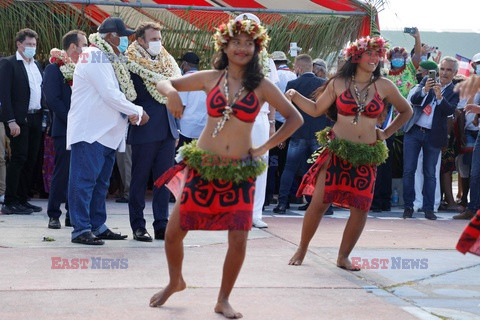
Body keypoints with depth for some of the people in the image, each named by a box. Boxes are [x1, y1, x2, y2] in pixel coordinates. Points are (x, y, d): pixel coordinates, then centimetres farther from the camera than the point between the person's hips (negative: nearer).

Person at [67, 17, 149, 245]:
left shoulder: (109, 59, 19)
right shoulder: (95, 56, -12)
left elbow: (115, 94, 22)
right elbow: (110, 94, -19)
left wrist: (130, 113, 2)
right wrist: (137, 112, -10)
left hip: (106, 132, 10)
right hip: (89, 132, -10)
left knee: (101, 182, 13)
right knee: (85, 179, -8)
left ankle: (97, 226, 20)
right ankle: (81, 229, -8)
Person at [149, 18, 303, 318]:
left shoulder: (262, 86, 0)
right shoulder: (210, 78, 2)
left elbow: (295, 118, 5)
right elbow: (163, 83, 10)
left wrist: (265, 147, 0)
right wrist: (171, 92, -13)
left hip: (240, 172, -1)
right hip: (202, 167, 1)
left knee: (239, 241, -9)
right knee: (173, 234, 2)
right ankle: (175, 281, 32)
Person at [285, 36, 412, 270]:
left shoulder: (384, 86, 3)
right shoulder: (338, 83, 1)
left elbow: (406, 111, 17)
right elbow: (316, 109, 7)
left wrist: (386, 133, 10)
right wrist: (295, 96, -6)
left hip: (366, 156, 2)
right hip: (337, 151, -2)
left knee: (361, 209, -3)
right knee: (319, 202, -7)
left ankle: (343, 257, 13)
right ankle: (302, 249, 12)